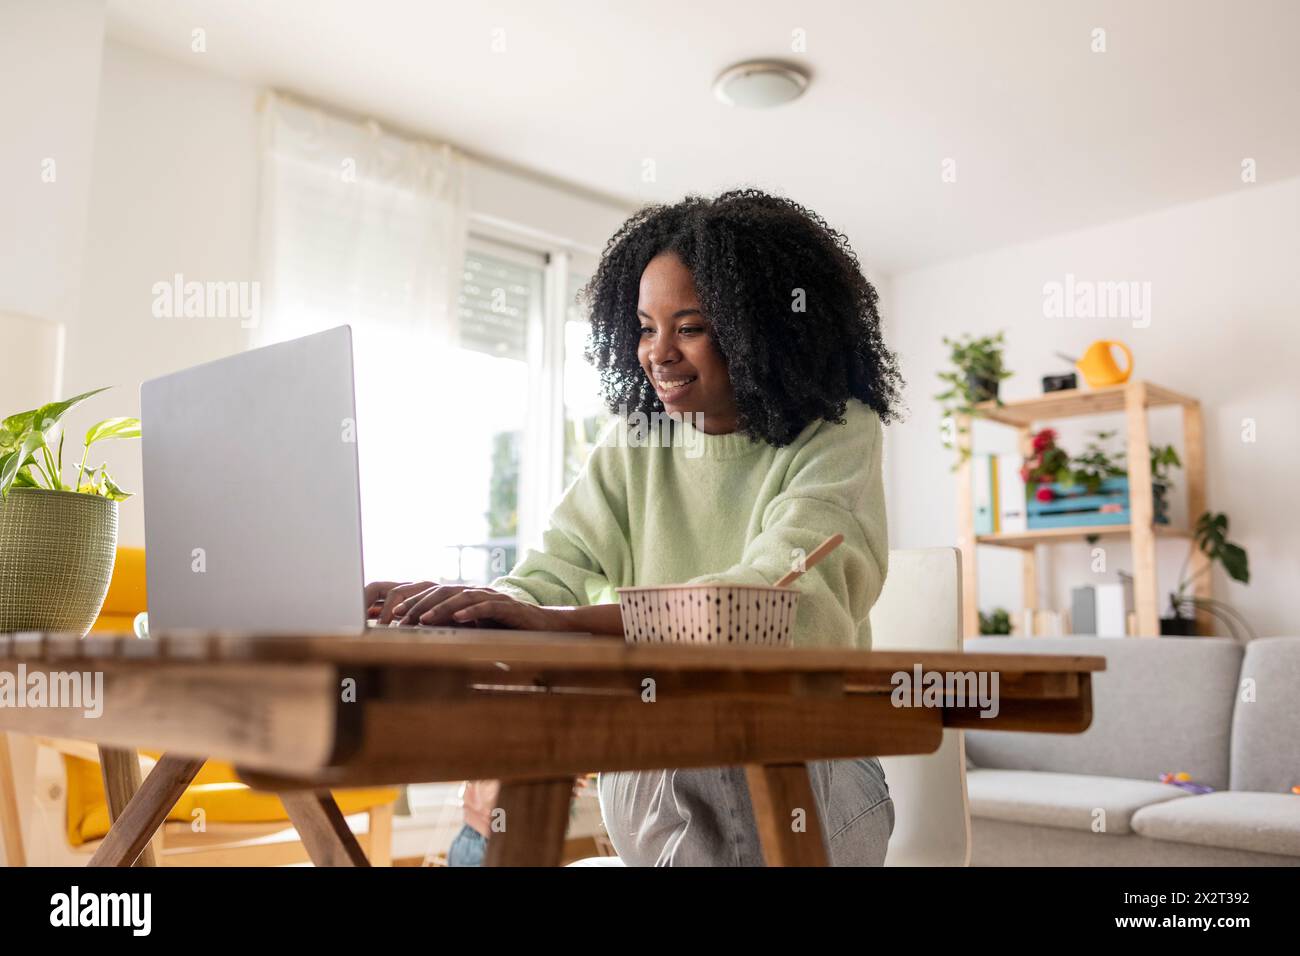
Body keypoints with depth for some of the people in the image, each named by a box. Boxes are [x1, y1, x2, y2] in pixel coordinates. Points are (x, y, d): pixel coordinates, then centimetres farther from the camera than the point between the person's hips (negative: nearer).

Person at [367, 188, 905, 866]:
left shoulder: (836, 436, -7)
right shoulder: (634, 446, 8)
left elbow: (786, 598, -24)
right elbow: (552, 574, -3)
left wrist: (556, 619, -35)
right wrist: (453, 600, -27)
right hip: (656, 778, 4)